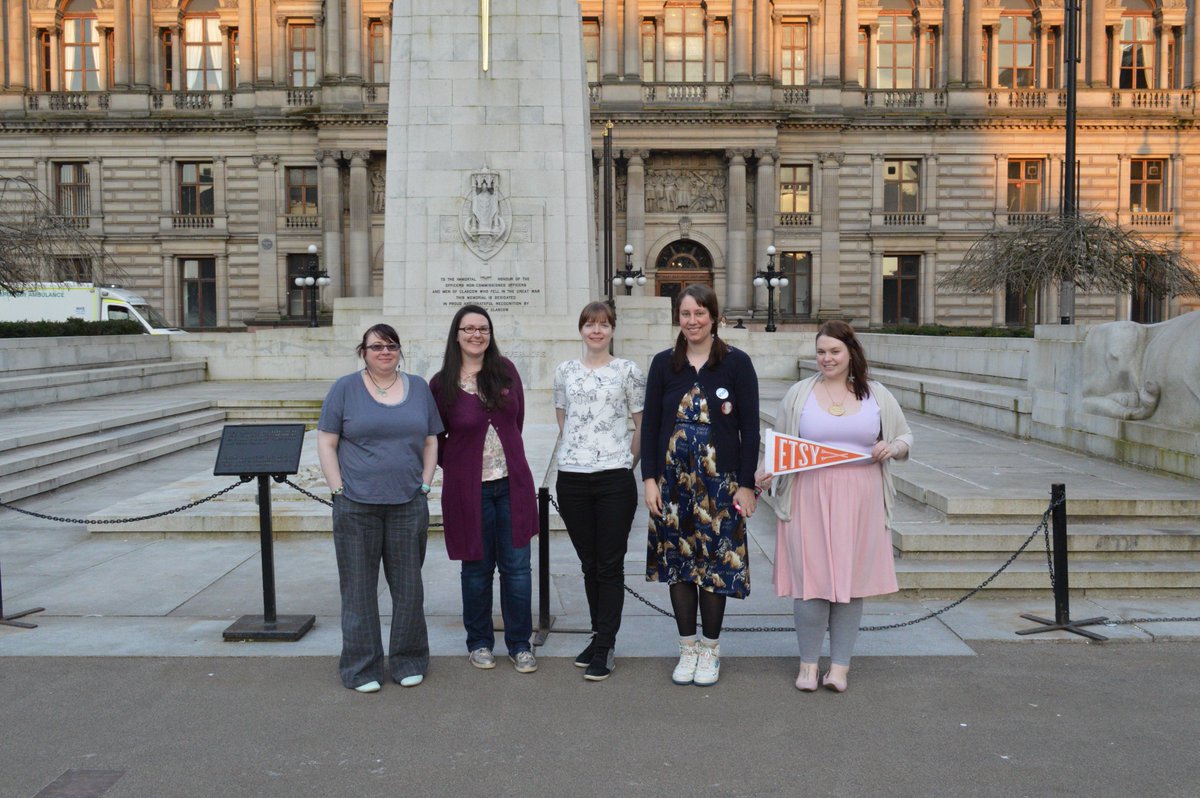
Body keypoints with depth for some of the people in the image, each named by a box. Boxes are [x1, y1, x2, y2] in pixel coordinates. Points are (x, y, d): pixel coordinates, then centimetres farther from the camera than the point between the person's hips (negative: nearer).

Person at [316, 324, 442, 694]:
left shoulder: (419, 388, 10)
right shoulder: (345, 389, 1)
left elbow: (430, 442, 13)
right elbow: (326, 443, 0)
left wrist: (425, 485, 3)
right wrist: (339, 489, -7)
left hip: (409, 505, 2)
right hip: (356, 505, -2)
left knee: (408, 585, 8)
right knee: (359, 587, 5)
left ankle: (408, 662, 22)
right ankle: (362, 667, 16)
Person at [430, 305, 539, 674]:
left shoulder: (505, 370, 2)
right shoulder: (442, 384, -4)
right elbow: (434, 439, 7)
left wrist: (505, 455, 12)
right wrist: (460, 464, 4)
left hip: (512, 484, 2)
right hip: (469, 489, -2)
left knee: (516, 567, 5)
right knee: (477, 568, 8)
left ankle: (520, 644, 17)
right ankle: (479, 643, 24)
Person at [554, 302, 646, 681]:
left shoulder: (628, 371, 0)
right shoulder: (565, 371, 9)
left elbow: (641, 427, 4)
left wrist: (626, 463, 4)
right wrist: (579, 454, 10)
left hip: (615, 479, -3)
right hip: (572, 478, 3)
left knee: (610, 565, 1)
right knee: (589, 564, 12)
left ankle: (604, 648, 7)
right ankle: (601, 637, 26)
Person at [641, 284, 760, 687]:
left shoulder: (736, 363, -3)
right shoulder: (664, 363, 4)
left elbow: (750, 428, -3)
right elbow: (650, 424, 5)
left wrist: (746, 484, -7)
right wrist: (650, 479, -2)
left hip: (719, 482, -2)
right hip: (673, 481, 3)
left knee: (715, 563, 4)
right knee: (678, 562, 8)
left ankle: (710, 649, 21)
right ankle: (687, 648, 23)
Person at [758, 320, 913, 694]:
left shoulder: (876, 395, 9)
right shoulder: (799, 393, 7)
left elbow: (905, 438, 16)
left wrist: (891, 448, -6)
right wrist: (767, 473, -9)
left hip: (859, 501, 1)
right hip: (810, 498, -1)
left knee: (851, 578, 4)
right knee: (811, 578, -3)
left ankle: (840, 664, 14)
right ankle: (808, 662, 13)